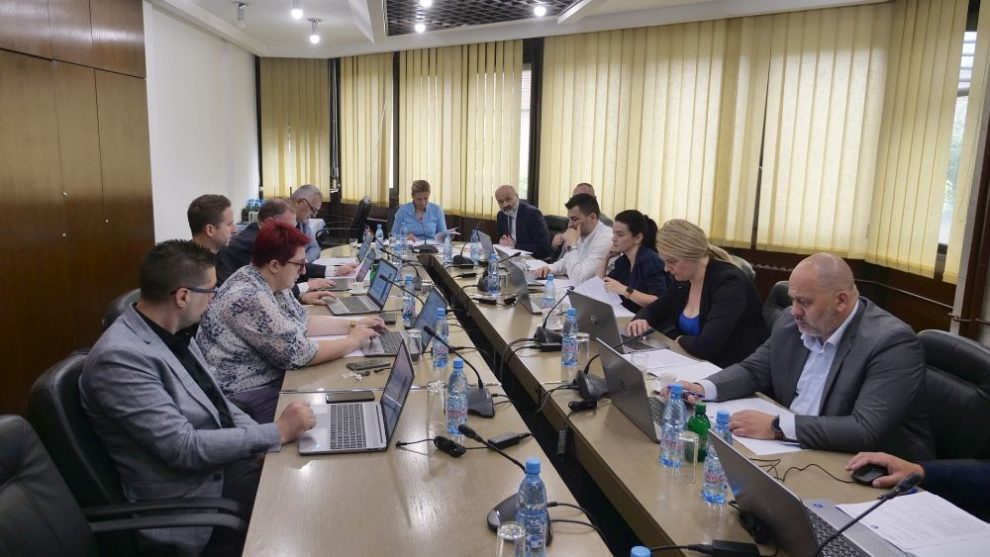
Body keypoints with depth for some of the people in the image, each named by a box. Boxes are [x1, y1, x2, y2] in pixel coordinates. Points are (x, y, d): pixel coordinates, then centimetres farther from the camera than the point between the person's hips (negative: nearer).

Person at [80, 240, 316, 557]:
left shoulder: (171, 333, 2)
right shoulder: (120, 357, -24)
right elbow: (185, 449, -26)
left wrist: (264, 440, -4)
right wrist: (278, 433, -21)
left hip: (224, 461, 8)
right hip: (189, 498, -8)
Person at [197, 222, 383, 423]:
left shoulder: (272, 284, 2)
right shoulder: (250, 299, -27)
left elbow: (302, 322, 15)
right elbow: (298, 354, -25)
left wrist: (352, 325, 5)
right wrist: (353, 341, -14)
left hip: (270, 377, 9)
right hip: (248, 397, -9)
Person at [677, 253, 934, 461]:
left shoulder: (893, 342, -21)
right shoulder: (791, 324, 0)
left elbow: (867, 430, -30)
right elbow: (753, 370, 10)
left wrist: (777, 426, -33)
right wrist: (703, 389, -9)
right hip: (794, 450, 7)